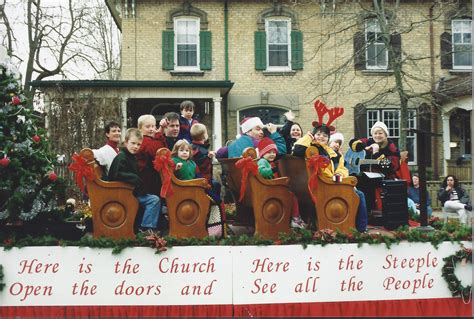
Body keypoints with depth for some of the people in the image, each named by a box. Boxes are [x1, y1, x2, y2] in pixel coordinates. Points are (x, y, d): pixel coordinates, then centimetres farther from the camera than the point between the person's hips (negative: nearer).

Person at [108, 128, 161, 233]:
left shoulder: (133, 157, 15)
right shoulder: (121, 157, -13)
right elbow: (117, 175, -27)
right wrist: (135, 179, -21)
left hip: (133, 191, 9)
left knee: (155, 199, 9)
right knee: (154, 200, -16)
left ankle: (147, 228, 6)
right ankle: (146, 227, -11)